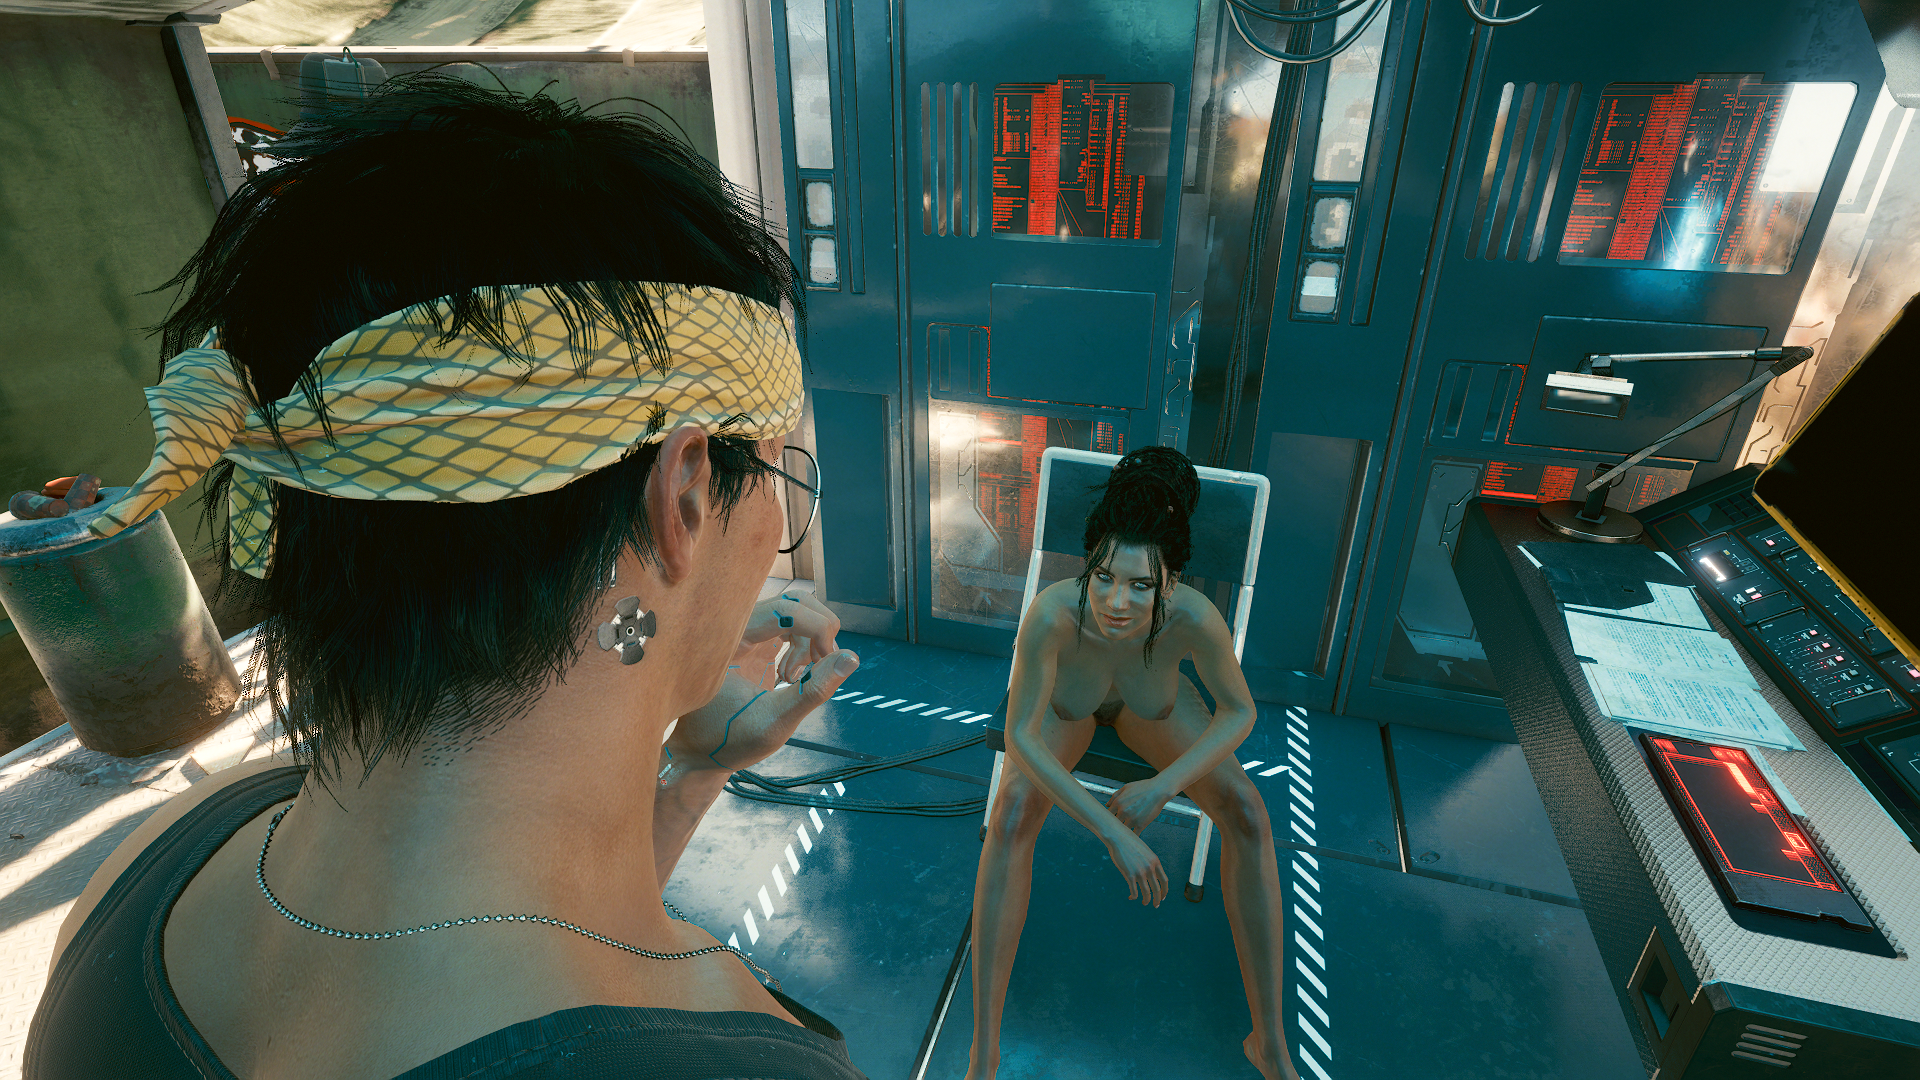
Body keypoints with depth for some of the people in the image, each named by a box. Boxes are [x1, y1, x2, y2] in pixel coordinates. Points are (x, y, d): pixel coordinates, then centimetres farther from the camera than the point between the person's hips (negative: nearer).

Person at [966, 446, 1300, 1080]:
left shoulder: (1195, 617, -40)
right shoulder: (1053, 612, -44)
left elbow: (1239, 711, -21)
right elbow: (1020, 737, -37)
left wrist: (1163, 786, -30)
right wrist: (1112, 831, -42)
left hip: (1149, 702, 2)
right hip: (1065, 701, -1)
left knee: (1249, 817, -17)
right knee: (1011, 818, -28)